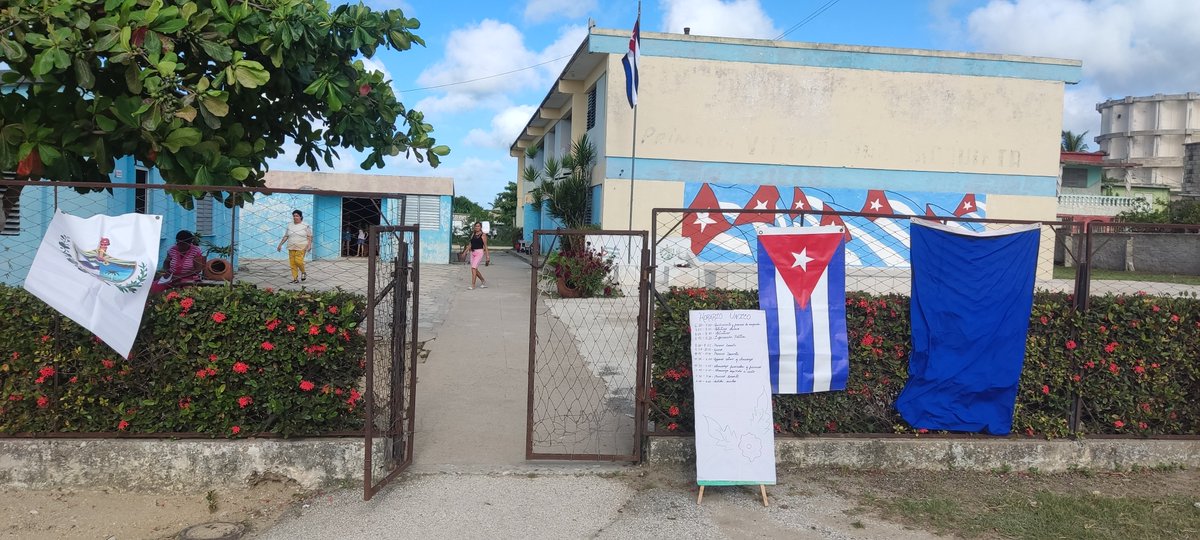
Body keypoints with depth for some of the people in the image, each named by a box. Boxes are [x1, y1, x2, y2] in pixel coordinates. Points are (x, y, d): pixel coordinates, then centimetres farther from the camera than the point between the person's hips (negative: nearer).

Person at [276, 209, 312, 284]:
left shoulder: (305, 226, -2)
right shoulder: (289, 225, 10)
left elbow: (309, 237, -5)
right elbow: (285, 236, 13)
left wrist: (309, 245, -17)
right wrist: (280, 244, 8)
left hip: (301, 247, -4)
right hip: (291, 247, 4)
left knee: (298, 261, -17)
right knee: (292, 262, -2)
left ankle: (303, 272, 9)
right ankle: (295, 279, 2)